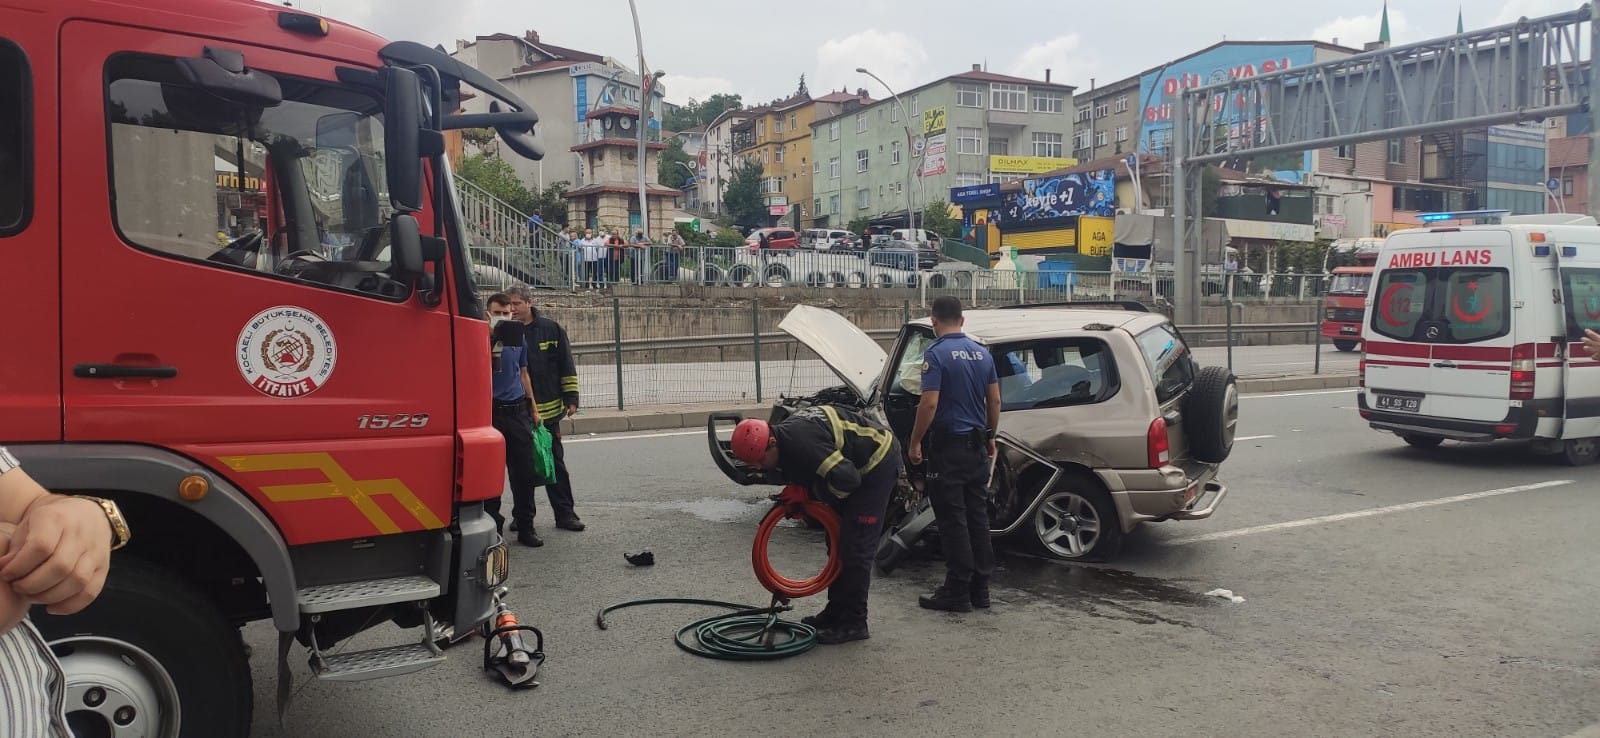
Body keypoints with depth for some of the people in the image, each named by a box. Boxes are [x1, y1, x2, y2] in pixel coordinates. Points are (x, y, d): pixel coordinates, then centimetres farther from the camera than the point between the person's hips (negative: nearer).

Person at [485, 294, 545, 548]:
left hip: (517, 410, 4)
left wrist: (534, 408, 18)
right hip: (490, 410, -3)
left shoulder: (519, 336, 11)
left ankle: (525, 526, 12)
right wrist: (490, 337, -22)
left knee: (525, 472, 3)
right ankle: (493, 525, 13)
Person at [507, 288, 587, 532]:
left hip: (548, 409, 0)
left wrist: (571, 399, -1)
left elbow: (567, 366, 4)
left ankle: (565, 513, 13)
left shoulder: (552, 329, 2)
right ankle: (523, 516, 20)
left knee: (555, 463, 6)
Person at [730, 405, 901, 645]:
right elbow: (802, 470, 14)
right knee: (838, 540, 13)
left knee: (855, 546, -10)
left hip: (879, 461, -10)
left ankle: (853, 623, -2)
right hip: (855, 464, 10)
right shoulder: (784, 432, -2)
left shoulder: (801, 441, -32)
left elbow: (846, 478, -33)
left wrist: (820, 494, -15)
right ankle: (837, 611, 22)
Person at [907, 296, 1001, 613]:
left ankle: (958, 591, 2)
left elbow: (930, 403, -19)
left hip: (948, 447, -7)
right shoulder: (981, 352, 9)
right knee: (978, 517, 12)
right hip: (976, 445, 7)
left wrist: (915, 442, -11)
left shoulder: (936, 353, -13)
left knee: (953, 520, -2)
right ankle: (980, 587, 17)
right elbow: (994, 401, 10)